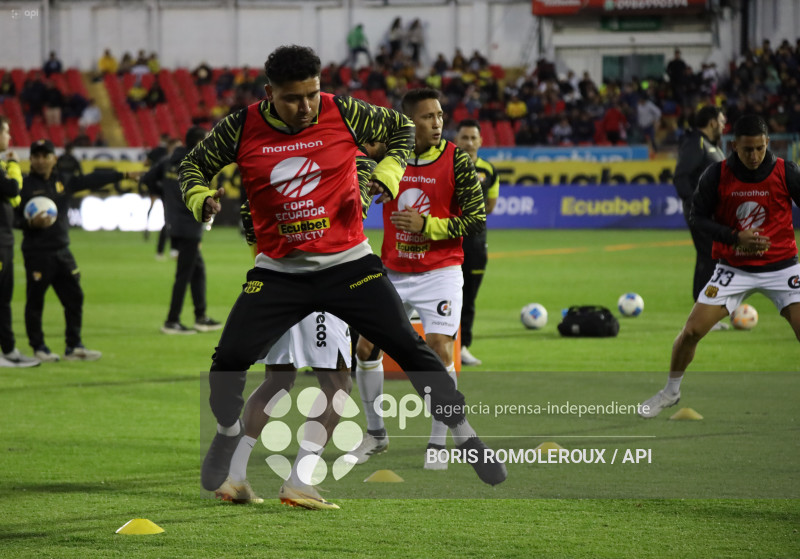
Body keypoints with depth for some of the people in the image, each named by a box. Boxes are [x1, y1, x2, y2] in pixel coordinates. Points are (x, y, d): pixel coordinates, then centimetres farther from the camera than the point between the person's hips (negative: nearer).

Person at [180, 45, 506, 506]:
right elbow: (194, 166, 9)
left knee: (409, 347, -7)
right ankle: (229, 433, 22)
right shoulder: (241, 128, -6)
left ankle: (465, 436, 7)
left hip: (347, 262, -1)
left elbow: (401, 128, 10)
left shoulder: (344, 114, -7)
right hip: (278, 272, 1)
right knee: (229, 359, -8)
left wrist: (389, 173, -7)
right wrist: (202, 199, -12)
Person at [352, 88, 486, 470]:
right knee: (365, 348, 1)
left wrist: (425, 225, -18)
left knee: (439, 349, -16)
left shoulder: (456, 160, -10)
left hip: (439, 272, -4)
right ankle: (376, 434, 21)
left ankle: (438, 443, -3)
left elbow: (477, 221, -10)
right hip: (392, 272, 4)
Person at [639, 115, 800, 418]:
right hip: (733, 266, 1)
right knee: (692, 331, -5)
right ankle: (671, 391, 20)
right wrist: (735, 237, -16)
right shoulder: (716, 175, -11)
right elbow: (698, 216, -3)